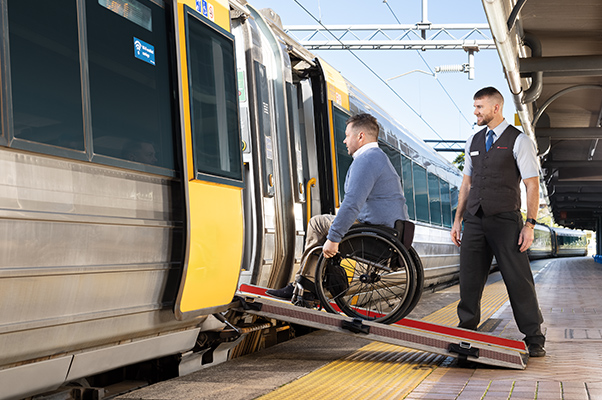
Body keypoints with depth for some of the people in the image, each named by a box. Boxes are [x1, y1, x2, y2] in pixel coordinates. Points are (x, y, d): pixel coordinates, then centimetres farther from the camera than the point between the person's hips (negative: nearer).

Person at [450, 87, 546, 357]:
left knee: (519, 280, -3)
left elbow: (532, 185, -5)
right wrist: (458, 220, 14)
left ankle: (534, 340, 7)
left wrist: (530, 224, -13)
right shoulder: (473, 141, 15)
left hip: (505, 220, -5)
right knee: (469, 280, 5)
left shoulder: (519, 141, -2)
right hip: (474, 220, 5)